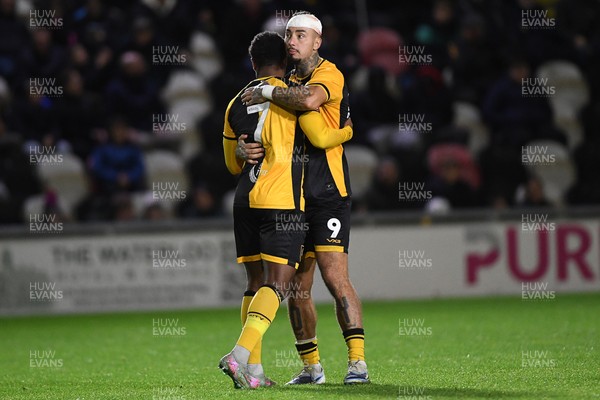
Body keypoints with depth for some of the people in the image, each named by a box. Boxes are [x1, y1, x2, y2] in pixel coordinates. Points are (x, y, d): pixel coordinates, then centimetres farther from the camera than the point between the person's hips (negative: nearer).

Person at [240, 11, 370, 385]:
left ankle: (358, 361, -15)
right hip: (292, 197, 7)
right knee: (297, 287, 7)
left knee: (335, 277, -15)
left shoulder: (330, 75, -7)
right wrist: (246, 147, -11)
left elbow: (310, 99, -32)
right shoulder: (287, 82, 15)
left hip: (328, 193, -7)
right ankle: (311, 367, 17)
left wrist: (266, 93, -19)